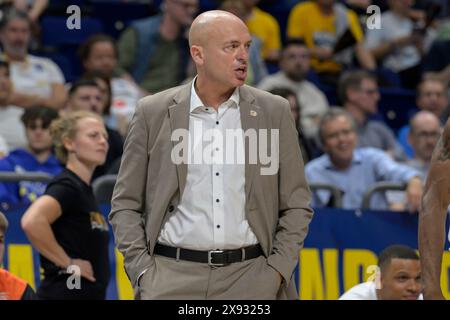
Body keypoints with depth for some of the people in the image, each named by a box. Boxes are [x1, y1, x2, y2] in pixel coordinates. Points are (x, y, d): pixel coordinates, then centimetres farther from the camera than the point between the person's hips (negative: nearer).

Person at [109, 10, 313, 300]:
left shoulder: (274, 111, 6)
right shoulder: (154, 113, 4)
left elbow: (296, 205, 9)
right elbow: (126, 205, 8)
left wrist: (277, 271, -2)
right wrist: (143, 272, -3)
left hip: (251, 276, 1)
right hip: (174, 276, 0)